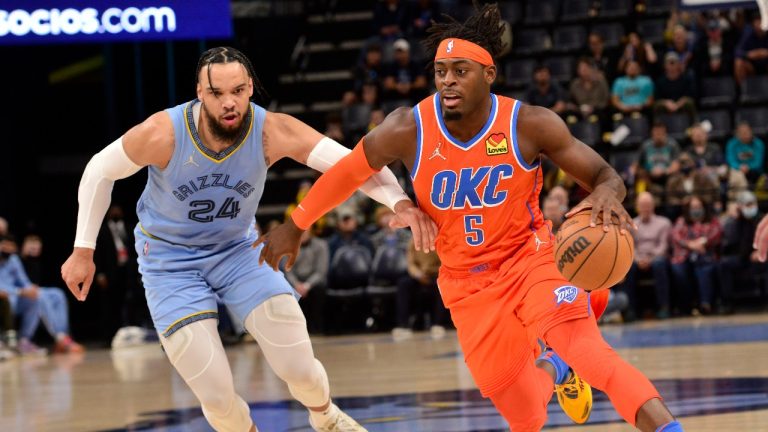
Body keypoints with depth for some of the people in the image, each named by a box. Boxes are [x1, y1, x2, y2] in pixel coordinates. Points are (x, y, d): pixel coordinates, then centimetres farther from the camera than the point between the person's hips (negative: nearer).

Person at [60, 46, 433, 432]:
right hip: (171, 261, -2)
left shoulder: (271, 132, -24)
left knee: (300, 369, -4)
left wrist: (399, 200, -47)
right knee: (217, 399, -11)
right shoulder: (162, 133, -27)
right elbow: (100, 171, -10)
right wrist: (83, 251, -6)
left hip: (239, 249, 2)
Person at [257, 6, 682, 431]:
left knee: (588, 351, -30)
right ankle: (550, 371, 42)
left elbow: (605, 176, -12)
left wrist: (607, 193, -37)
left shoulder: (530, 125, -18)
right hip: (468, 285, 2)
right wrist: (294, 227, 14)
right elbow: (347, 173, 3)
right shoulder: (408, 131, -15)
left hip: (530, 259, -2)